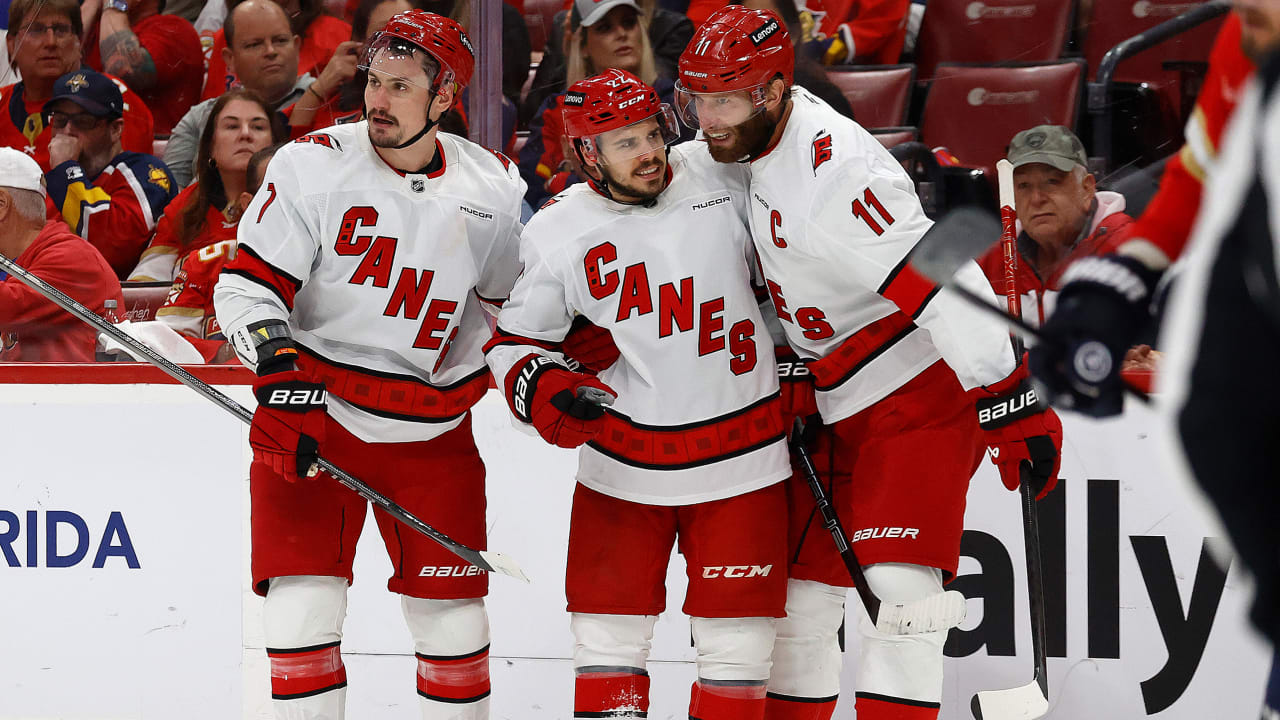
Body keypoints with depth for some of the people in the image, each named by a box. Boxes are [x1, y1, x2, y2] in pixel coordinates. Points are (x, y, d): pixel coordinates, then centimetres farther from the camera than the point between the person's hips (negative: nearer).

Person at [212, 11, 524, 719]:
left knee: (452, 617, 7)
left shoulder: (494, 187, 1)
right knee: (304, 603, -10)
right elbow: (246, 283, -10)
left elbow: (514, 300, 16)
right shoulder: (312, 164, -8)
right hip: (312, 412, -2)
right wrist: (275, 356, -25)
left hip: (435, 429, 2)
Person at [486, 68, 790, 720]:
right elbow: (515, 340, 4)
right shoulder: (559, 233, -5)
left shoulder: (723, 176, -4)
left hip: (740, 463, 0)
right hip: (622, 466, 0)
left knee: (737, 645, 2)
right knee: (609, 639, 4)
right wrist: (543, 392, -15)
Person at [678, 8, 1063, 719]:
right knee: (801, 587, 10)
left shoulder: (831, 173, -26)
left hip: (924, 389, -9)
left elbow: (939, 284, -29)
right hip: (834, 406, 9)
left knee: (897, 582, -19)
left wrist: (1013, 408, -30)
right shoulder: (761, 134, 3)